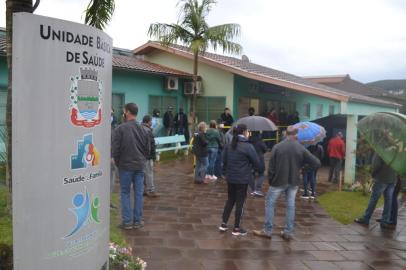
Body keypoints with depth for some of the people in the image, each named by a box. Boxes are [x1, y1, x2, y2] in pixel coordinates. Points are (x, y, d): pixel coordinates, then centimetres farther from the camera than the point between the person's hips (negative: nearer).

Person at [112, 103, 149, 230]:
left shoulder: (120, 128, -13)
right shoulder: (142, 129, 4)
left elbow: (115, 149, -10)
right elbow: (147, 148, 10)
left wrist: (117, 162, 5)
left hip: (125, 166, -4)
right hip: (140, 166, 4)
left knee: (125, 193, 7)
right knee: (139, 193, 8)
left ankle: (127, 221, 8)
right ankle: (138, 220, 14)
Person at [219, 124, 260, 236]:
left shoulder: (229, 145, 3)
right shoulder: (248, 146, -14)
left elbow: (224, 160, 7)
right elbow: (256, 163, -9)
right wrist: (250, 168, 10)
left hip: (230, 177, 6)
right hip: (242, 179, -5)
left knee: (230, 200, 19)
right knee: (240, 202, 6)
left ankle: (224, 224, 21)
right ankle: (237, 228, 15)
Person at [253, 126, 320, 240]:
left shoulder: (277, 147, -10)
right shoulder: (301, 148, -5)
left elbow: (271, 167, -8)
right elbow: (316, 163, -3)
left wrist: (271, 179, 5)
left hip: (279, 181, -2)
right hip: (293, 181, 2)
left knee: (270, 203, 9)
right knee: (290, 206, 11)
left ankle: (267, 230, 12)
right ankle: (288, 232, 16)